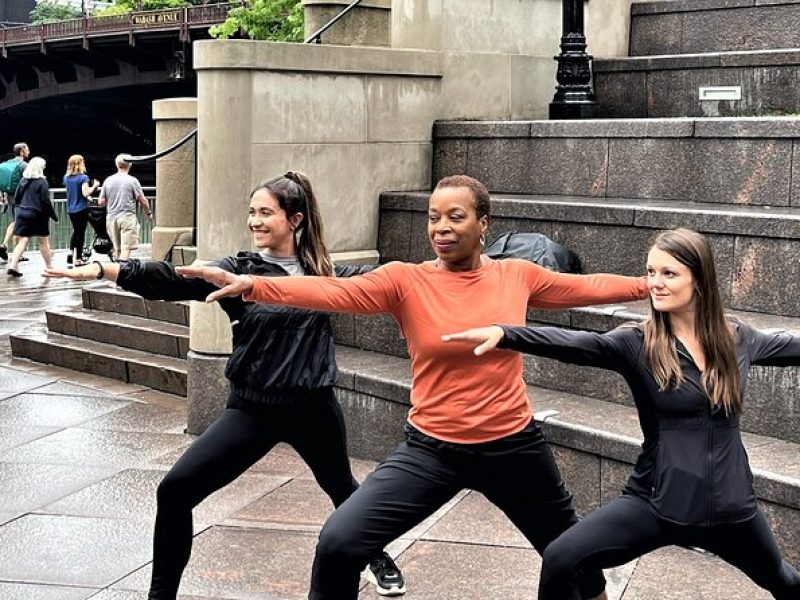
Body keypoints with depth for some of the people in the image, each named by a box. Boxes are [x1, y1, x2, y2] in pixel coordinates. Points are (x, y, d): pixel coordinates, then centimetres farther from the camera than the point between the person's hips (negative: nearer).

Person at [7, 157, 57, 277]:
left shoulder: (23, 180, 6)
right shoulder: (42, 182, -10)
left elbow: (16, 199, 11)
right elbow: (46, 201, -12)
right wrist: (54, 216, -3)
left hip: (22, 214, 4)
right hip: (38, 216, -4)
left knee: (22, 241, 2)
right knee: (44, 242, 10)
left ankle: (12, 266, -13)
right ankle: (50, 267, 21)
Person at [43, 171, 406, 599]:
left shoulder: (323, 272, 0)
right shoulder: (239, 270, -8)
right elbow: (176, 281, -22)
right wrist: (103, 269, -37)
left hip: (314, 407, 1)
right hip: (252, 408, -1)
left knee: (342, 488, 24)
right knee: (175, 489, -14)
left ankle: (378, 556, 55)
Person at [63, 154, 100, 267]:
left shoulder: (66, 178, 5)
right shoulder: (83, 177, -14)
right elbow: (85, 193, -20)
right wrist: (94, 186, -6)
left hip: (70, 209, 6)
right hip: (82, 209, -6)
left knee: (76, 230, 22)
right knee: (81, 232, 3)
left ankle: (71, 252, 9)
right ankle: (78, 259, 6)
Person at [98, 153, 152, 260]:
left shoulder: (108, 180, 5)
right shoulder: (132, 180, -6)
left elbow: (101, 202, 8)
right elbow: (143, 201, -4)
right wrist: (148, 213, 14)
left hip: (111, 218, 5)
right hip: (128, 217, -5)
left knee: (117, 249, 13)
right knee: (126, 248, -8)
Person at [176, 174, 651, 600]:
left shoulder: (518, 275, -3)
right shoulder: (406, 281, -10)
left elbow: (588, 287, 13)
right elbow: (334, 292, -25)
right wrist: (251, 285, -40)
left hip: (514, 446, 2)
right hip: (433, 449, -1)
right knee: (339, 543, -13)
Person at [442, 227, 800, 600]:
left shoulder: (738, 339, -2)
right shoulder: (637, 344, -11)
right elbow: (574, 345, -29)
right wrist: (504, 334, -47)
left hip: (730, 503, 3)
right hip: (657, 501, -2)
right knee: (560, 560, -19)